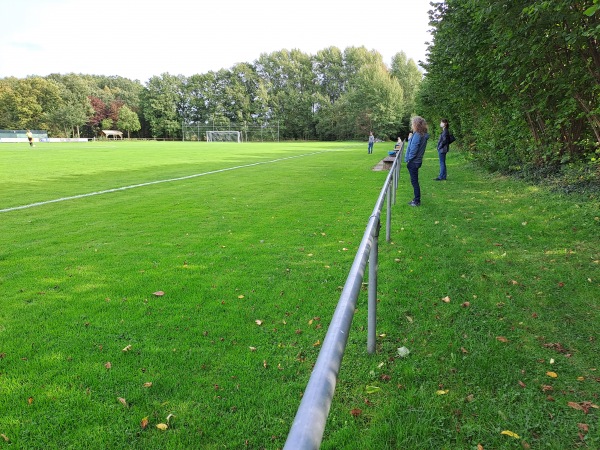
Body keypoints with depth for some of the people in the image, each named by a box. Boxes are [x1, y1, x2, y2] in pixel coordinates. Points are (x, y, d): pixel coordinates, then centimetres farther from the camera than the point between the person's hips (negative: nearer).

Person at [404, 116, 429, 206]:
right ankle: (416, 199, 25)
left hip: (413, 162, -9)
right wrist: (410, 139, 5)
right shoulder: (423, 135, 8)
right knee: (414, 181, 17)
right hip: (417, 161, 9)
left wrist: (408, 159, -10)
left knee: (414, 181, 0)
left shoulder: (417, 135, -20)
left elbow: (413, 150, -21)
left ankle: (417, 201, 7)